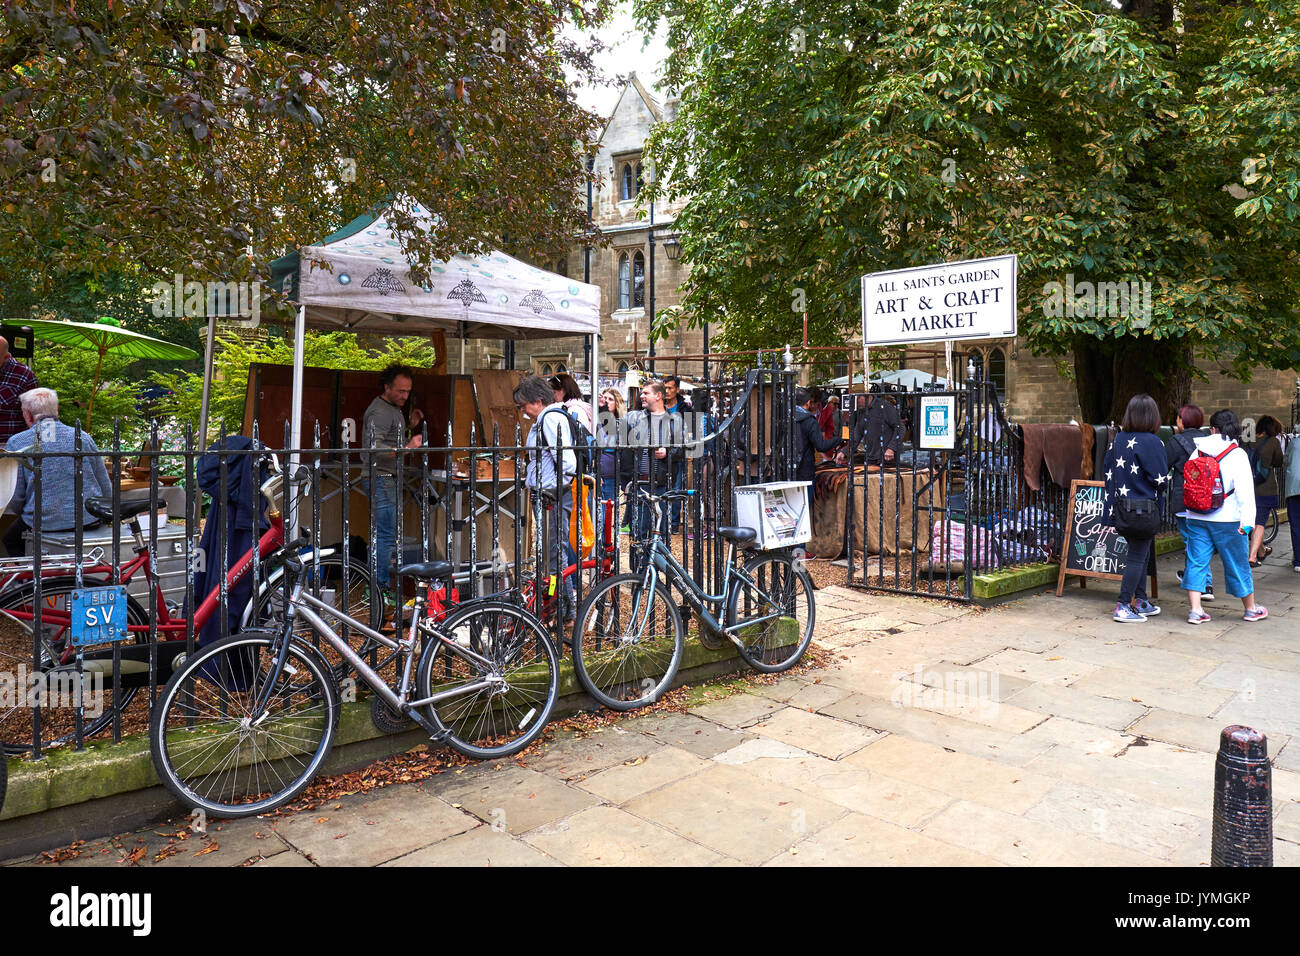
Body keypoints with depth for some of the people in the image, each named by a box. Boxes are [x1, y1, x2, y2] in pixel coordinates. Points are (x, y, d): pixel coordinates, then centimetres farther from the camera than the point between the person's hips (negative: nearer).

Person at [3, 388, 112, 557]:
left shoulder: (16, 443, -5)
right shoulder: (83, 437, 2)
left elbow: (14, 499, -4)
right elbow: (106, 490, 4)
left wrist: (26, 514, 17)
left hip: (43, 524, -3)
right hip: (89, 521, 3)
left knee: (11, 540, 29)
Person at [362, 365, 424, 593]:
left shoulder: (394, 409, 19)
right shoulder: (379, 411, -13)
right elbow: (373, 447, -26)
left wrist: (411, 427, 16)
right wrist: (406, 449, -35)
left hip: (390, 480, 10)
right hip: (381, 479, -10)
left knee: (382, 535, 12)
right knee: (386, 536, -11)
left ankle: (378, 588, 18)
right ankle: (380, 589, -7)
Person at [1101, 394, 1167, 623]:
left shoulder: (1118, 439, 4)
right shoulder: (1151, 442, -16)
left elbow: (1107, 469, 9)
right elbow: (1161, 479, -15)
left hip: (1121, 507, 7)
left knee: (1140, 554, 20)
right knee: (1137, 557, 1)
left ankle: (1140, 601, 28)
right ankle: (1123, 607, 1)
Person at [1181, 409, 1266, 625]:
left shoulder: (1197, 451, 1)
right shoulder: (1238, 455, -7)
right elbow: (1245, 490, -13)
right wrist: (1247, 520, -14)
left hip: (1196, 517, 2)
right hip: (1227, 520, -2)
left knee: (1196, 562, 5)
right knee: (1237, 563, 11)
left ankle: (1196, 611, 1)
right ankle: (1251, 609, 28)